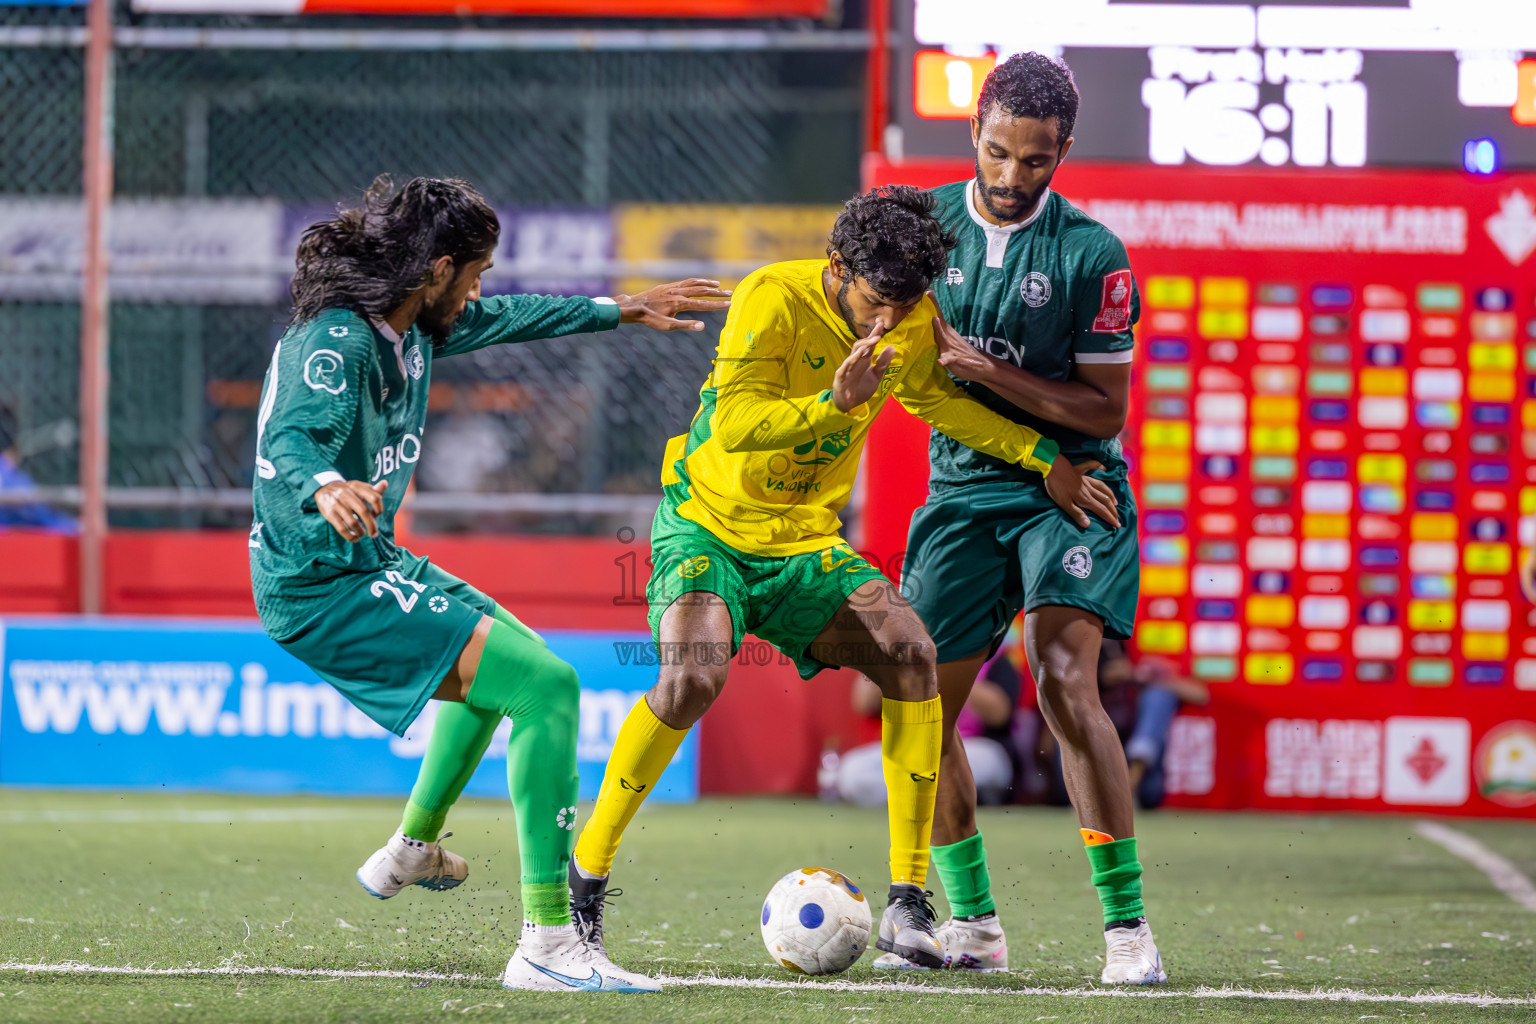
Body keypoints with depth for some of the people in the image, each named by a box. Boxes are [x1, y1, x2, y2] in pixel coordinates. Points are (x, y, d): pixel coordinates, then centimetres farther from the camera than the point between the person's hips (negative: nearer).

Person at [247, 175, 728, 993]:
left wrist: (620, 310, 34)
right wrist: (327, 489, -62)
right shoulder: (337, 344, -23)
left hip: (366, 565, 11)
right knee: (545, 686, -21)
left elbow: (504, 319, 24)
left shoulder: (407, 328, 5)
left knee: (505, 647, 36)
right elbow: (290, 441, -40)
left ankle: (413, 848, 51)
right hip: (323, 590, -11)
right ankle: (546, 942, -23)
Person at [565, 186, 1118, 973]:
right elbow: (733, 423, -30)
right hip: (707, 528, -5)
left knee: (909, 653, -18)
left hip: (806, 545, 5)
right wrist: (834, 403, -44)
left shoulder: (914, 323, -1)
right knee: (694, 676, -31)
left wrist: (1044, 458, 15)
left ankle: (907, 904, -13)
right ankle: (585, 873, -12)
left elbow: (934, 398, 21)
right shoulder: (774, 299, -21)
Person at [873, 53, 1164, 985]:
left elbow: (1104, 408, -9)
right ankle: (972, 923, 15)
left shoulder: (1092, 256, -10)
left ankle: (1128, 924, -18)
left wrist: (989, 371, -19)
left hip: (1069, 488, -5)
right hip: (961, 491, 5)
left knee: (1064, 681, -23)